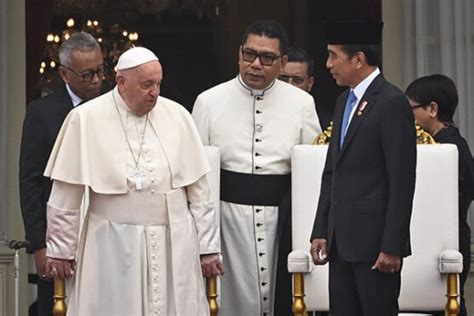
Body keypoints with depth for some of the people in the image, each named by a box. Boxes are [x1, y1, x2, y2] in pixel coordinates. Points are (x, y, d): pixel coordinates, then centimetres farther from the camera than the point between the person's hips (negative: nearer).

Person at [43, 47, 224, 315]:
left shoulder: (177, 116, 3)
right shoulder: (85, 119, -4)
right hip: (112, 247, -2)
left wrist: (208, 247, 7)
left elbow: (199, 190, 7)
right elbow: (65, 197, 1)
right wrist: (60, 251, 4)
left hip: (173, 245, 2)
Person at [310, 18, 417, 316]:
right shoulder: (344, 101, 16)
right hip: (341, 240, 8)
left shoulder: (392, 103, -11)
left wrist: (392, 246, -17)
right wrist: (321, 231, 13)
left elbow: (402, 182, -15)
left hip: (375, 241, -8)